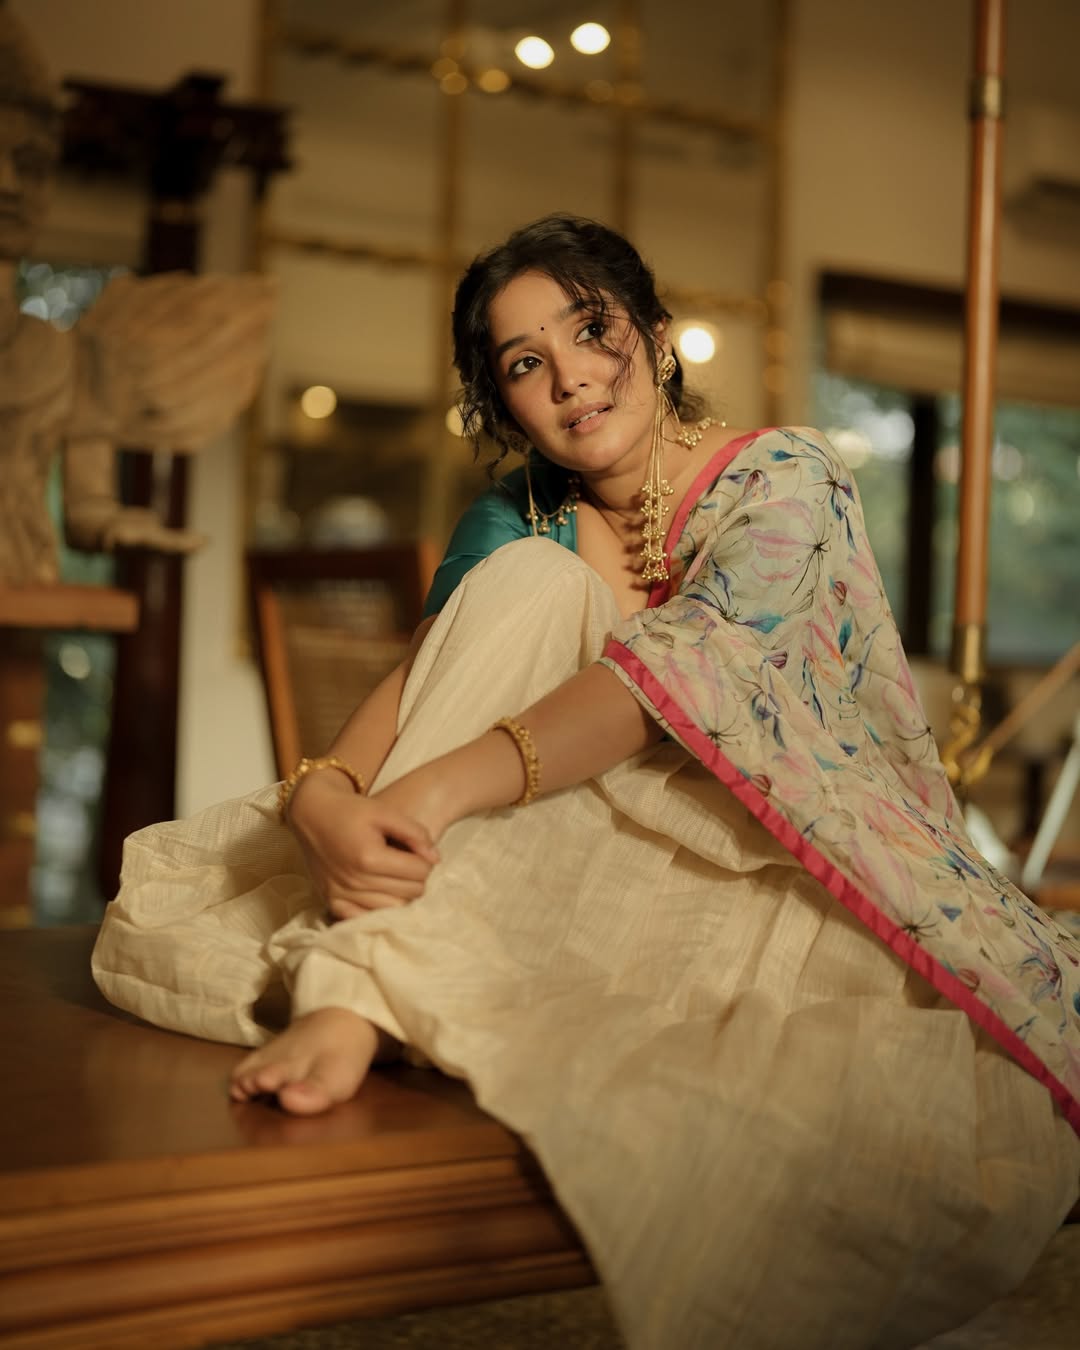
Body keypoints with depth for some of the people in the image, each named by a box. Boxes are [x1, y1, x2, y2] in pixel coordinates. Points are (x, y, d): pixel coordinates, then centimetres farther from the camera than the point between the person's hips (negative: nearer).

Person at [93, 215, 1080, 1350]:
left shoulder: (785, 479, -9)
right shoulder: (525, 526, 7)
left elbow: (680, 673, -27)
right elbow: (422, 674, -9)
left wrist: (443, 784, -41)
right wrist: (324, 794, -33)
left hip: (793, 865, -2)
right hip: (609, 850, 3)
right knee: (532, 581, -19)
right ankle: (359, 992, -32)